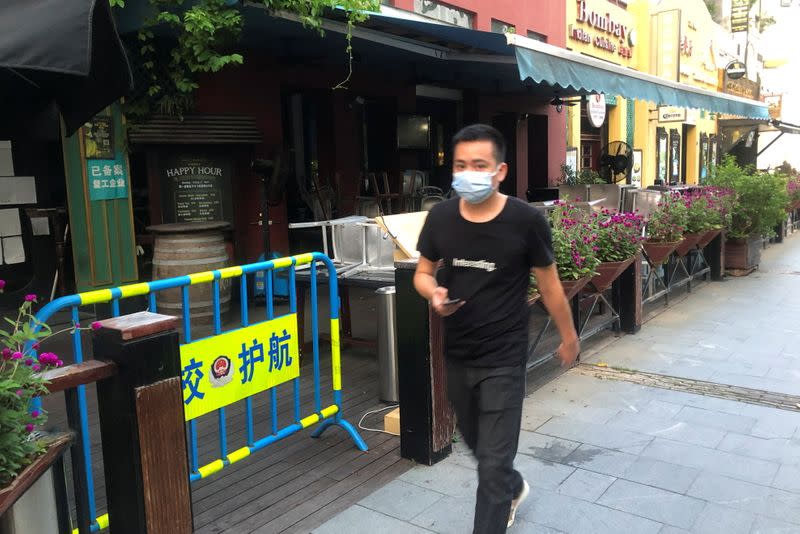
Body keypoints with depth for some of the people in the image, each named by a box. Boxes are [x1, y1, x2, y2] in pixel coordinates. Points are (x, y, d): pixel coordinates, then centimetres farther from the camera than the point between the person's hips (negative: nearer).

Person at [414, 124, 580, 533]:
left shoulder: (526, 220, -16)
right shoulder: (440, 217, -7)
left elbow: (549, 284, -3)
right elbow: (423, 273, 7)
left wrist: (568, 337, 7)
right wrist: (433, 294, -17)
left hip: (503, 359, -5)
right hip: (456, 355, 5)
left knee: (493, 463, -2)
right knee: (479, 446, 25)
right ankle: (513, 488, 56)